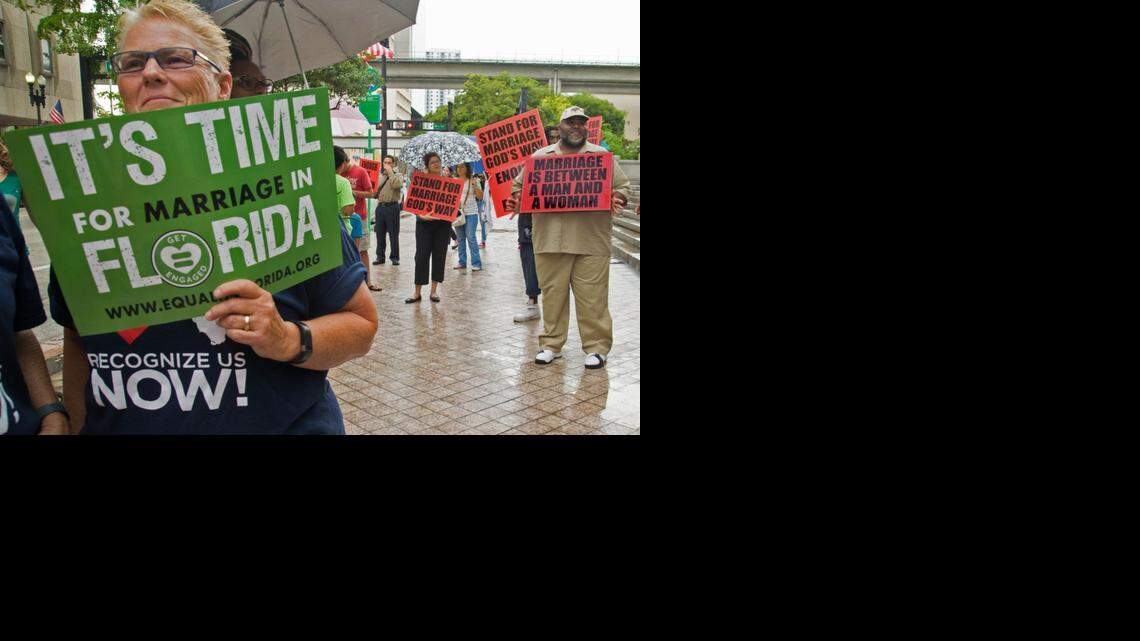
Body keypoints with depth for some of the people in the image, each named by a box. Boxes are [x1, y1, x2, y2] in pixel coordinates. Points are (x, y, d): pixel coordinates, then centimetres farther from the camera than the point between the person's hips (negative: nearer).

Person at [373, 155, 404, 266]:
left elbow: (396, 185, -23)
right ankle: (380, 256, 15)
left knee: (394, 234, 0)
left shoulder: (397, 175, 0)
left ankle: (395, 257, 7)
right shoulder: (381, 176, 16)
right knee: (380, 233, 8)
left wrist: (390, 172, -15)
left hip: (392, 207, -5)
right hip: (380, 206, 6)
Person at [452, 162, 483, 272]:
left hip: (471, 213, -4)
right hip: (458, 212, 4)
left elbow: (480, 196, -3)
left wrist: (475, 186, -17)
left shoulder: (473, 181, 0)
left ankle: (476, 263, -8)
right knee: (460, 238, 8)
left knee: (471, 237, -10)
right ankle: (462, 262, 15)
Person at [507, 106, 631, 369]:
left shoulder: (601, 156, 11)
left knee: (593, 297, -1)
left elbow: (621, 185, 12)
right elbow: (519, 186, 18)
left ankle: (597, 347, 9)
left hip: (591, 240, -1)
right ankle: (551, 344, 18)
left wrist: (617, 200, -9)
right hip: (550, 238, 1)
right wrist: (516, 199, -3)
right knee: (552, 295, 6)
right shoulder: (541, 156, 13)